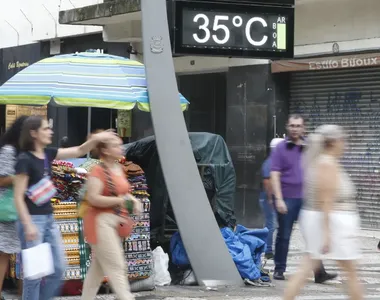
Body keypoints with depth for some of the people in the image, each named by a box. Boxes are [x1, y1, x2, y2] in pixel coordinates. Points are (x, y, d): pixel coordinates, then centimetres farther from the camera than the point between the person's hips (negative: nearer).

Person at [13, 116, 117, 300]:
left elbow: (79, 151, 11)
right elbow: (18, 197, -16)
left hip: (49, 219, 8)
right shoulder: (25, 160, -14)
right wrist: (28, 225, -20)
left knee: (59, 268, 10)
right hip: (33, 220, -8)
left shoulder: (47, 154, 8)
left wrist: (95, 139, -6)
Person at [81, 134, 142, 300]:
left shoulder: (119, 169, 10)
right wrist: (120, 200, -22)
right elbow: (93, 198, -24)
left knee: (98, 267, 15)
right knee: (116, 266, -8)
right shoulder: (98, 171, -17)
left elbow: (123, 192, 23)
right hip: (100, 222, -9)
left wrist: (133, 200, 3)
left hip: (113, 222, 9)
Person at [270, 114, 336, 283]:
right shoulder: (281, 148, -1)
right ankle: (279, 270, 17)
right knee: (284, 235, 6)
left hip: (307, 199, 3)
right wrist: (278, 199, -14)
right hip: (287, 199, -3)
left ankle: (319, 272, -6)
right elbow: (274, 175, -6)